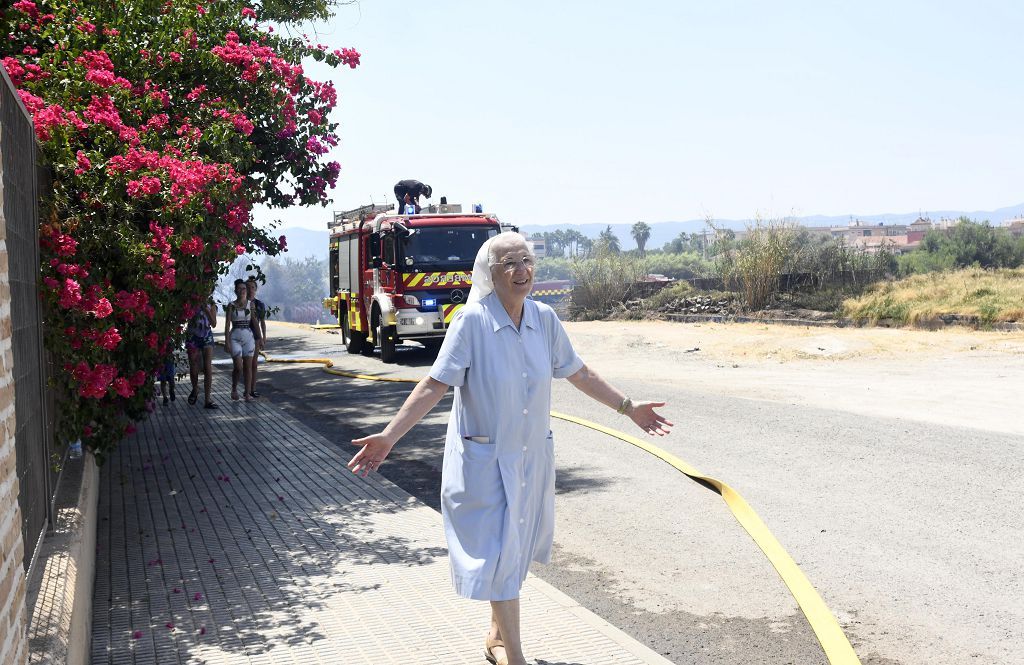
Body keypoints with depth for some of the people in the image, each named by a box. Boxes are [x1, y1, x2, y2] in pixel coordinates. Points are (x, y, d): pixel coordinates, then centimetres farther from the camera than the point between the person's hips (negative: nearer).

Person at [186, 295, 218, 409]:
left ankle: (208, 400, -6)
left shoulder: (211, 304, 3)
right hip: (193, 336, -1)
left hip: (207, 336, 1)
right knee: (193, 367, 4)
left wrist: (206, 309, -16)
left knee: (208, 368, -7)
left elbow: (214, 324, -4)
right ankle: (195, 390, 34)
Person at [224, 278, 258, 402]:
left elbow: (254, 321, 4)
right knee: (238, 367, -8)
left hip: (248, 337, 2)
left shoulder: (250, 304, 6)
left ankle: (247, 393, 6)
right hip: (235, 337, -2)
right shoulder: (231, 305, 0)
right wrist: (227, 341, -8)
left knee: (248, 366, 0)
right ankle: (234, 389, 16)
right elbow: (227, 324, -2)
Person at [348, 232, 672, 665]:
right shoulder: (472, 321, -16)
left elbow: (579, 374, 10)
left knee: (515, 548, 17)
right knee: (498, 552, -2)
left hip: (532, 455, 5)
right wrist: (389, 436, -27)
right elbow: (434, 385, -18)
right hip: (484, 459, -5)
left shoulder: (544, 319, -2)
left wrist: (629, 407, 16)